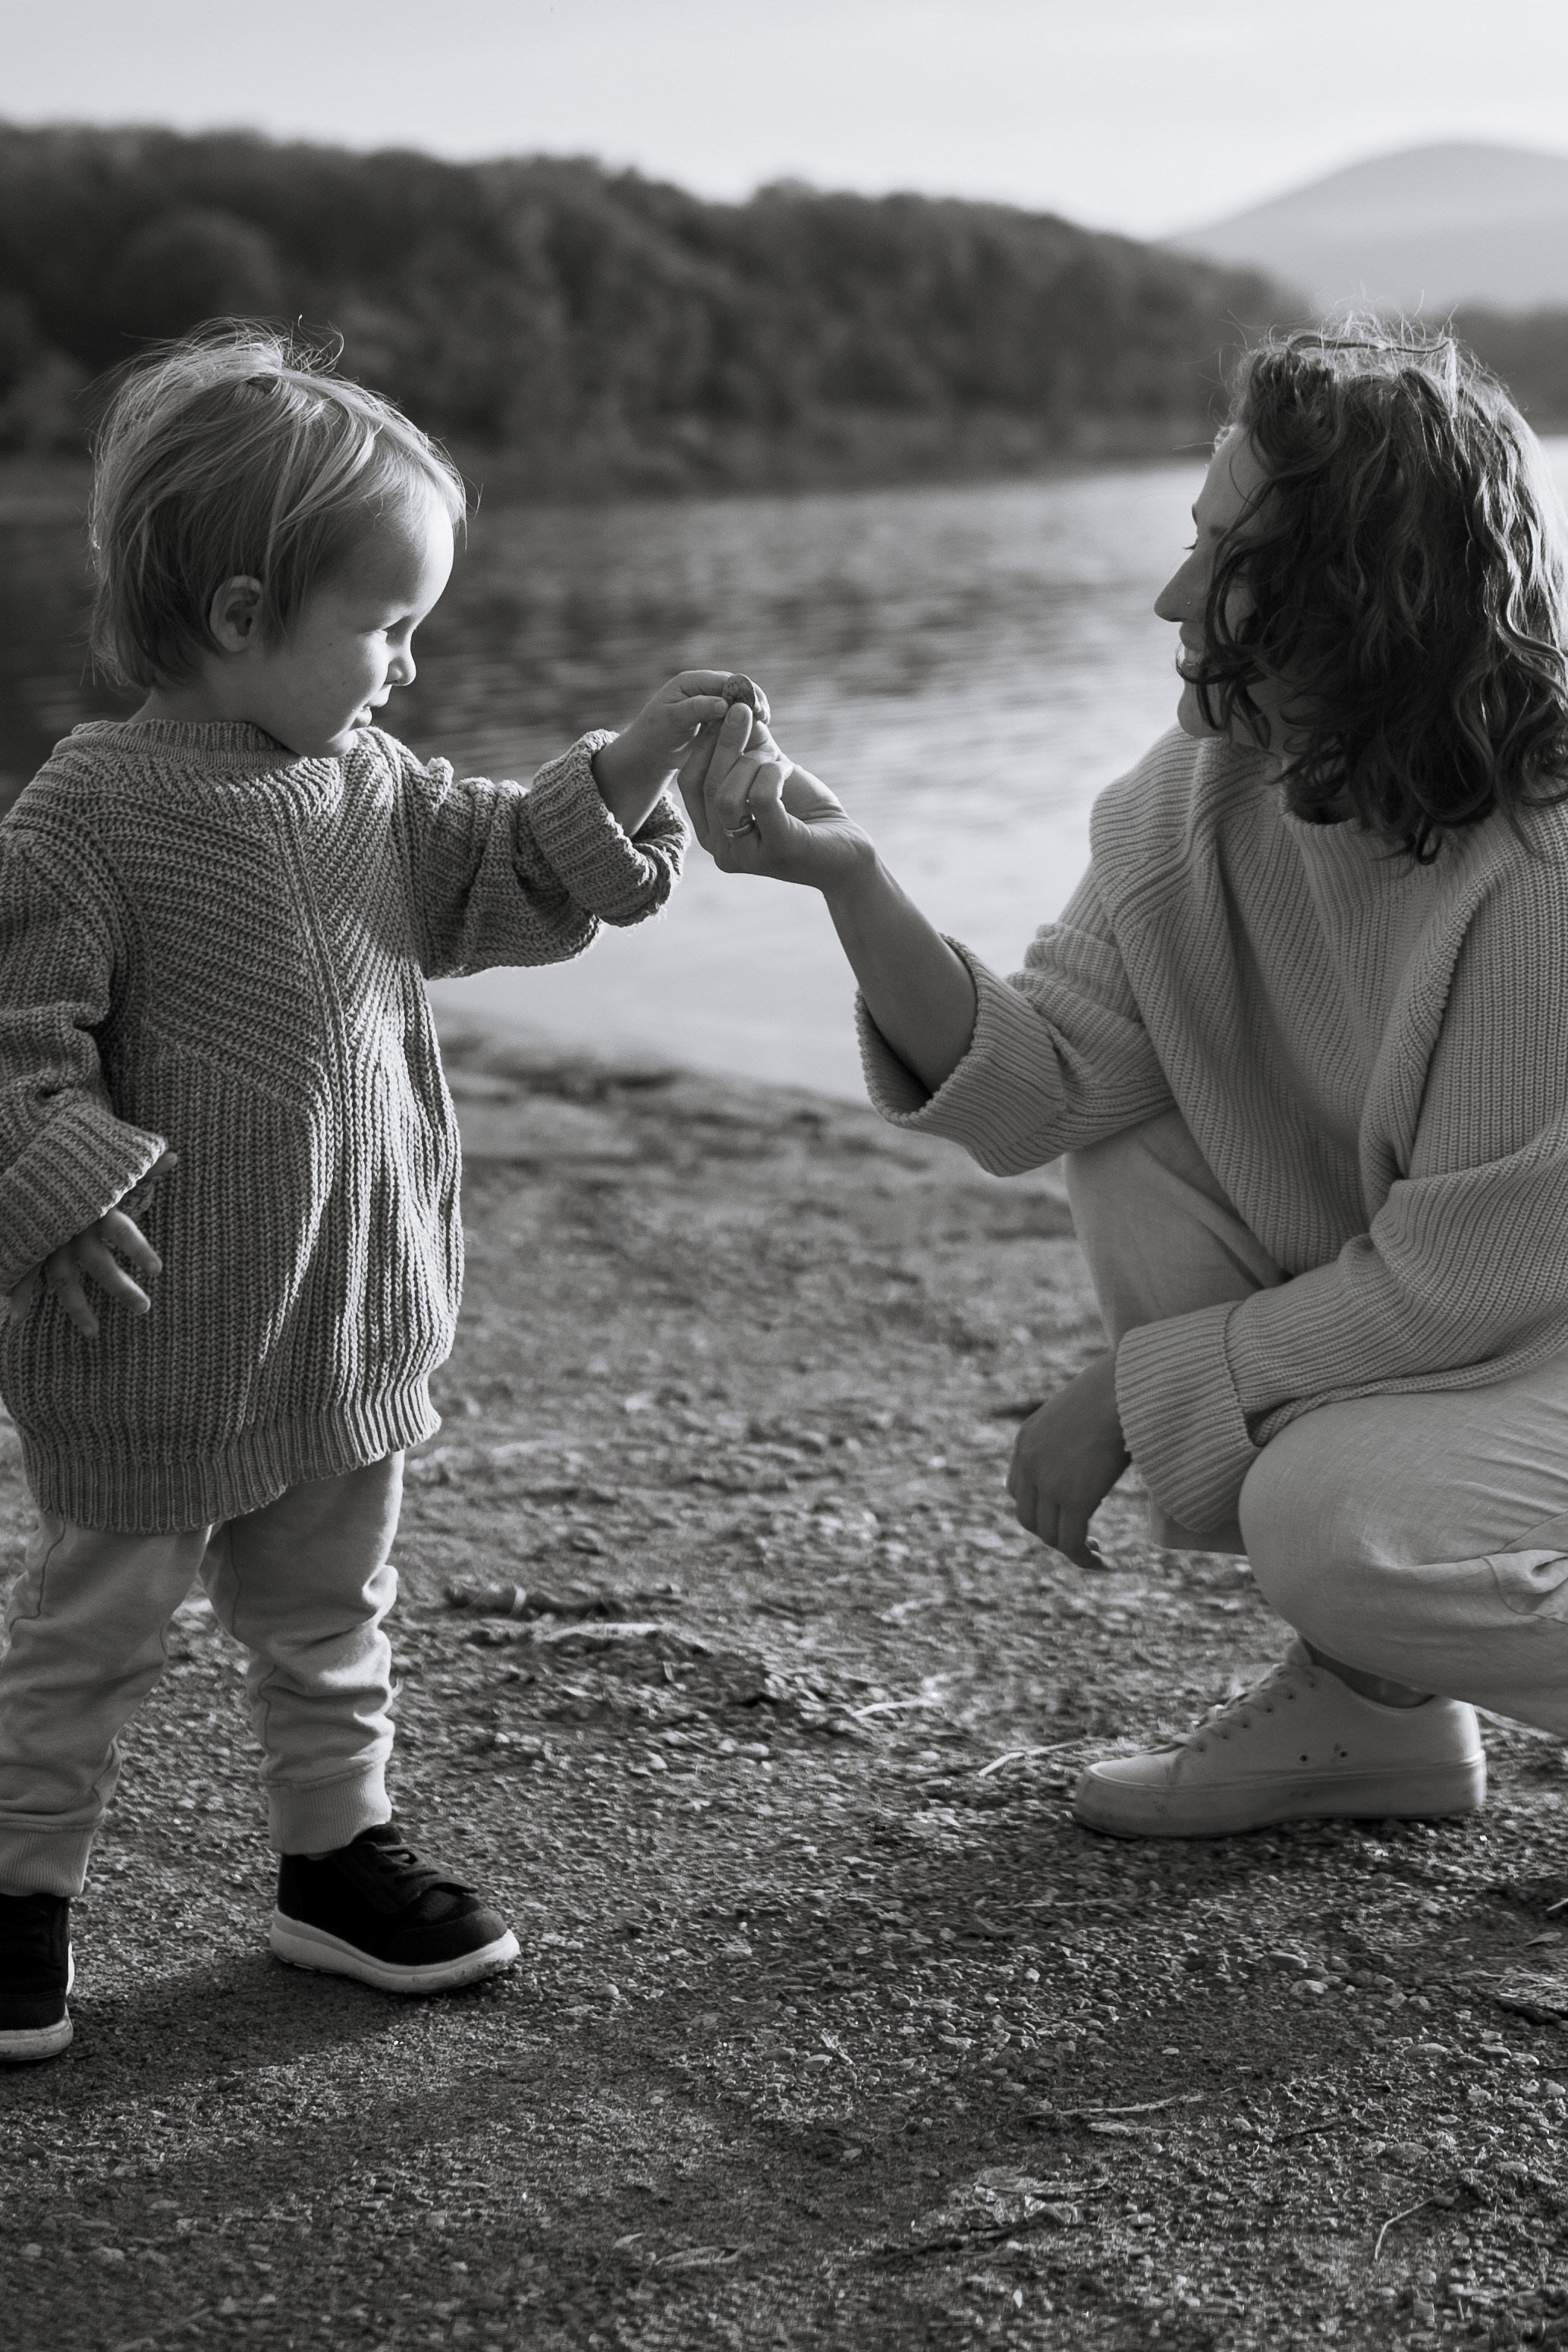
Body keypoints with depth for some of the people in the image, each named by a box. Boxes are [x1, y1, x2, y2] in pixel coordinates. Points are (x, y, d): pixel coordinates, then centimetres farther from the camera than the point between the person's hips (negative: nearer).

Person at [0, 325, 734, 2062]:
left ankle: (338, 1854, 35)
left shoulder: (372, 789, 4)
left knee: (330, 1610, 20)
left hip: (351, 1320, 7)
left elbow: (506, 886, 10)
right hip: (160, 1342, -7)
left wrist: (622, 778, -3)